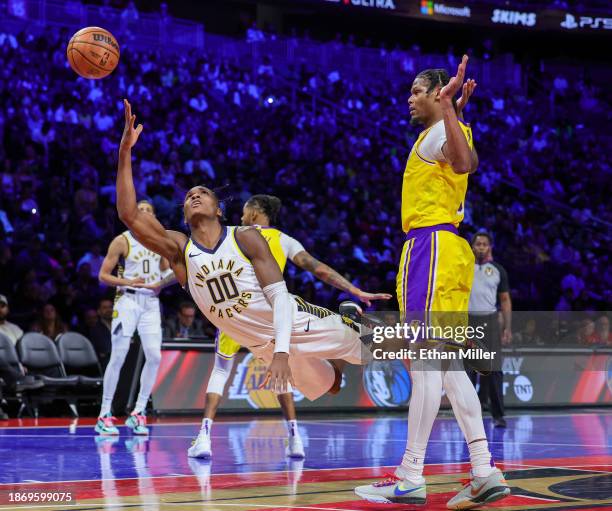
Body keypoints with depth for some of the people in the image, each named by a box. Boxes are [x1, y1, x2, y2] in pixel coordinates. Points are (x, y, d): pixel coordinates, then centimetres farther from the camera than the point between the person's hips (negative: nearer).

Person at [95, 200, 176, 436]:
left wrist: (161, 283, -3)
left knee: (154, 356, -6)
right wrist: (128, 282, -17)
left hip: (151, 303, 4)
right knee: (118, 357, -8)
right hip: (127, 301, -4)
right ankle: (104, 416, -1)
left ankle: (138, 413, 4)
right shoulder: (122, 241, -3)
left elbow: (166, 272, 20)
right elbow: (103, 275, -3)